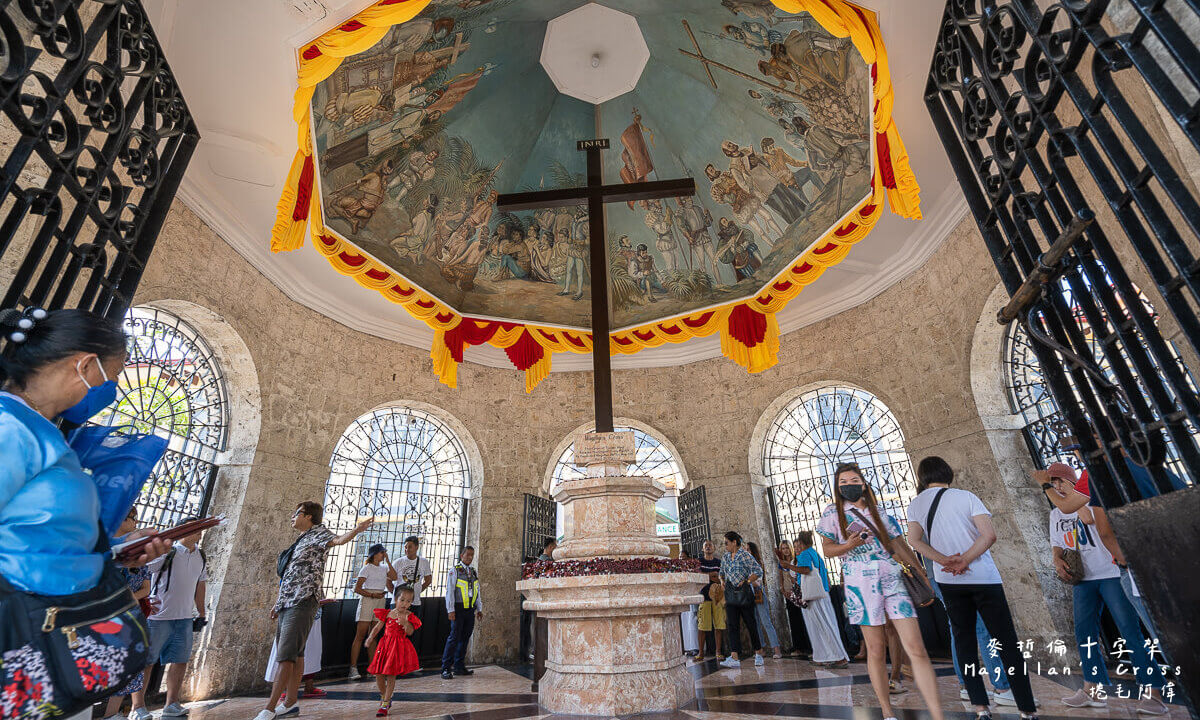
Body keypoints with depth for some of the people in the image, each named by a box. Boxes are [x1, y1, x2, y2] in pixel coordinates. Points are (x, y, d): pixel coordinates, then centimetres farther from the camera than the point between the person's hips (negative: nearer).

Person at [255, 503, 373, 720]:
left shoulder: (318, 533, -6)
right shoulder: (300, 540, 21)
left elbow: (338, 540, -29)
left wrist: (357, 529, -49)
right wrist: (278, 604, 26)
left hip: (303, 602, -9)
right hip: (286, 604, 9)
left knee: (286, 656, -10)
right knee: (295, 654, 14)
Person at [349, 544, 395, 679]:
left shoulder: (384, 567, 13)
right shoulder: (367, 568, -5)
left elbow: (394, 577, -3)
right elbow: (357, 589, -8)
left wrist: (388, 561, -3)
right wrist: (372, 595, -18)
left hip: (381, 602, 5)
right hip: (367, 601, -5)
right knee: (360, 635, -6)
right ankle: (353, 667, -3)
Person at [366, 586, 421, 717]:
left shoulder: (409, 616, -5)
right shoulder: (387, 613, 3)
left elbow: (410, 632, -17)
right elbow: (377, 627, 8)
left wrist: (405, 623, -36)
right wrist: (371, 637, -10)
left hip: (399, 647, -3)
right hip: (385, 645, 3)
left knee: (391, 675, -3)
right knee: (378, 674, 7)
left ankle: (385, 704, 11)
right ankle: (384, 696, 33)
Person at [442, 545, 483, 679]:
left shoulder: (474, 572, 15)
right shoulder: (454, 571, -2)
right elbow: (449, 591, -7)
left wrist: (479, 609, 15)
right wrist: (451, 610, -13)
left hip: (470, 610, 6)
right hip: (458, 609, -6)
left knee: (465, 638, 8)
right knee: (454, 637, -7)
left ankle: (459, 667, 17)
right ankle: (446, 669, 0)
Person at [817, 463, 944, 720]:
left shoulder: (879, 510, 13)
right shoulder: (833, 511, 4)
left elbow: (901, 546, 16)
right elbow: (826, 549, 3)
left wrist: (922, 577, 10)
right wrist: (850, 545, -16)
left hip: (893, 579, 3)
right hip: (860, 584, -2)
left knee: (916, 648, -6)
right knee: (876, 650, 3)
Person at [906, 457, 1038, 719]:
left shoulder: (915, 504, 2)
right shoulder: (966, 497, -5)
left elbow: (915, 541, -8)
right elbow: (989, 535, -14)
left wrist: (945, 561, -12)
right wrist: (964, 560, -14)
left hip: (948, 581, 2)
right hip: (983, 577, -2)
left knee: (963, 639, 12)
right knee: (1006, 641, 7)